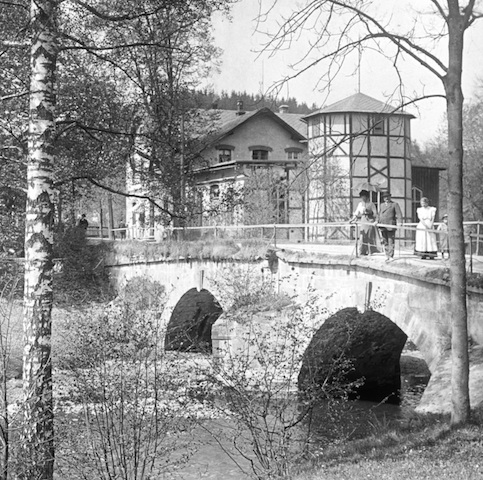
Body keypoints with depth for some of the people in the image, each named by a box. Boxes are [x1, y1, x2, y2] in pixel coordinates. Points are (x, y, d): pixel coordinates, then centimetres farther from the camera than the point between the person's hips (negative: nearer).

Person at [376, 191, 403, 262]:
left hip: (391, 226, -5)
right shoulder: (382, 205, 21)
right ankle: (387, 256, 11)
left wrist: (400, 222, -19)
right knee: (385, 242, 6)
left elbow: (399, 214, -6)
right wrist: (377, 221, 17)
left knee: (391, 242, -6)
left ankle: (391, 256, -5)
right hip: (382, 227, 5)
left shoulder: (394, 204, 3)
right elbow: (379, 214, 29)